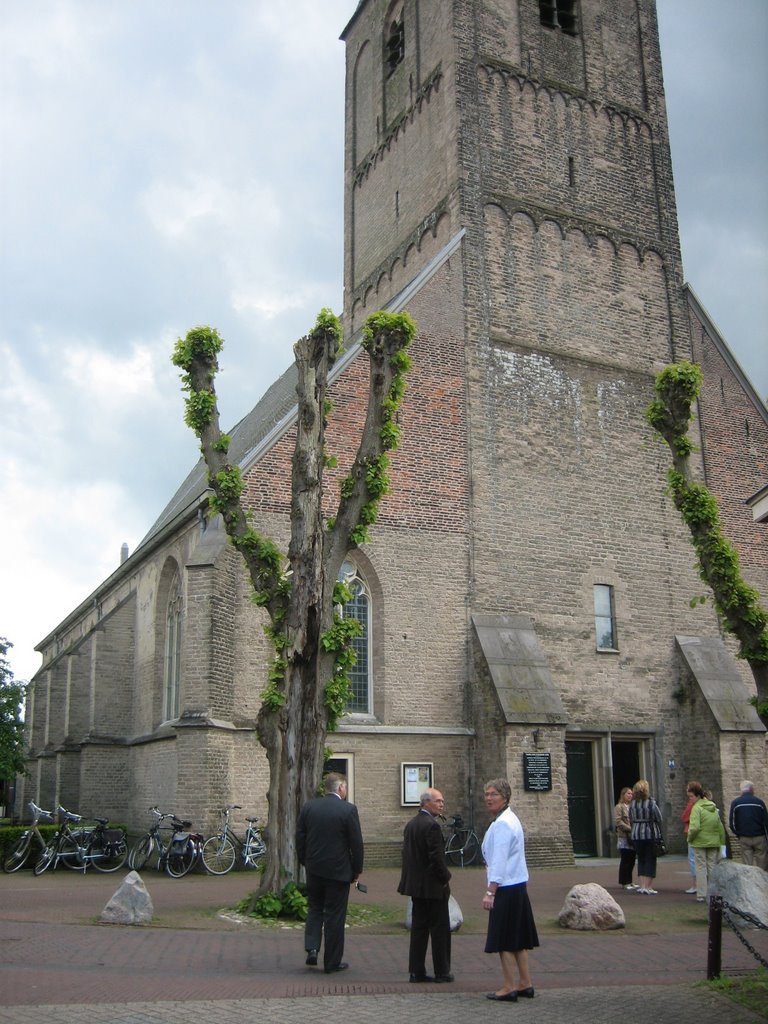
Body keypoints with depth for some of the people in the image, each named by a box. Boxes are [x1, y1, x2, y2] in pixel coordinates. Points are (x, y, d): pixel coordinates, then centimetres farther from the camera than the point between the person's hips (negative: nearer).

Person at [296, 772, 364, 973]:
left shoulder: (308, 807, 0)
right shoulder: (348, 810, -12)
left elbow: (299, 838, 5)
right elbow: (356, 843, -9)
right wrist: (357, 870, 3)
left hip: (314, 869, 4)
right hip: (338, 871, -3)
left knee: (314, 909, 20)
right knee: (335, 915, 6)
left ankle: (312, 948, 4)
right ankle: (332, 962, 13)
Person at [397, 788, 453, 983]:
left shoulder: (411, 824, 10)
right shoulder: (432, 825, -18)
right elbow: (436, 857, -22)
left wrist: (412, 878, 15)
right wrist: (445, 878, -8)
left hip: (415, 885, 8)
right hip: (433, 886, -8)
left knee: (419, 927, 11)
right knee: (440, 928, 3)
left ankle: (417, 971, 14)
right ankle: (441, 972, 10)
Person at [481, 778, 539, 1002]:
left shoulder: (502, 824, -17)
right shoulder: (509, 820, 14)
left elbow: (499, 861, -21)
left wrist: (490, 892, -20)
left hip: (506, 889, -10)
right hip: (517, 885, 10)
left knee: (504, 940, -1)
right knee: (518, 938, 15)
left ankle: (508, 988, 5)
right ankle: (525, 984, 22)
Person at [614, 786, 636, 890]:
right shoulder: (619, 807, -4)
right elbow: (618, 821, -13)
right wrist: (630, 829, -18)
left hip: (632, 838, 7)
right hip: (624, 837, -6)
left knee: (631, 861, 9)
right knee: (625, 860, -4)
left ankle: (629, 881, 17)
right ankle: (624, 882, 2)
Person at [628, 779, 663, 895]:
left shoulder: (632, 804, 1)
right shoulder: (651, 803, -11)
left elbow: (631, 820, 6)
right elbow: (659, 820, -7)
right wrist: (659, 833, 7)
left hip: (636, 836, 4)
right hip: (650, 835, -4)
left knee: (641, 860, 14)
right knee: (650, 860, 4)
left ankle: (641, 885, 12)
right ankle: (648, 887, 2)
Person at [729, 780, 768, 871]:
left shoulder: (735, 803, -1)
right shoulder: (759, 802, -2)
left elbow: (732, 823, -1)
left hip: (744, 838, 1)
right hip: (759, 837, -1)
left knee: (747, 864, 4)